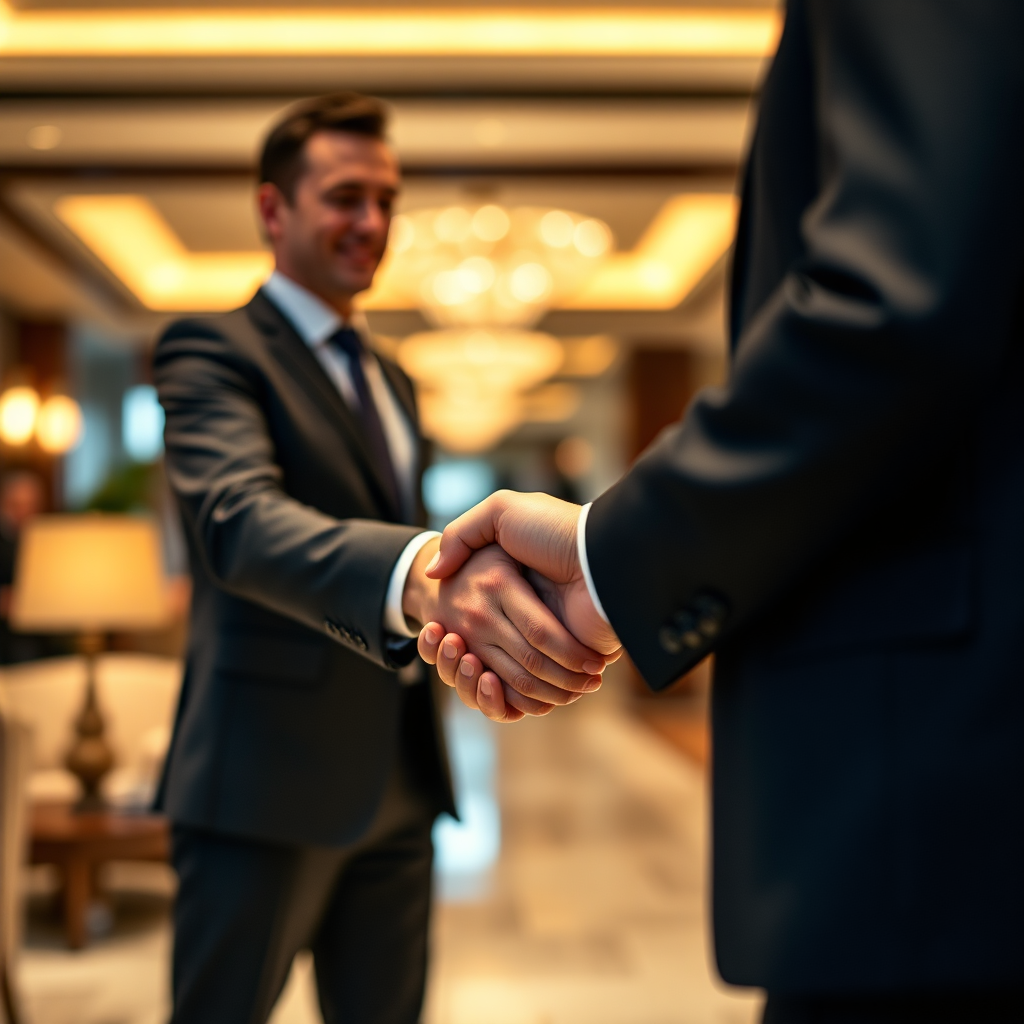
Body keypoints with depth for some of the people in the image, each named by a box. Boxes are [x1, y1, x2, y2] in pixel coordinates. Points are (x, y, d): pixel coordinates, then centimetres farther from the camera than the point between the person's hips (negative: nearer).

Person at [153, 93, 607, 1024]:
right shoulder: (212, 349, -8)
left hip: (398, 782, 7)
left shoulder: (392, 381, 19)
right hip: (268, 781, -7)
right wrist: (421, 573, -46)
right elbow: (239, 523, -28)